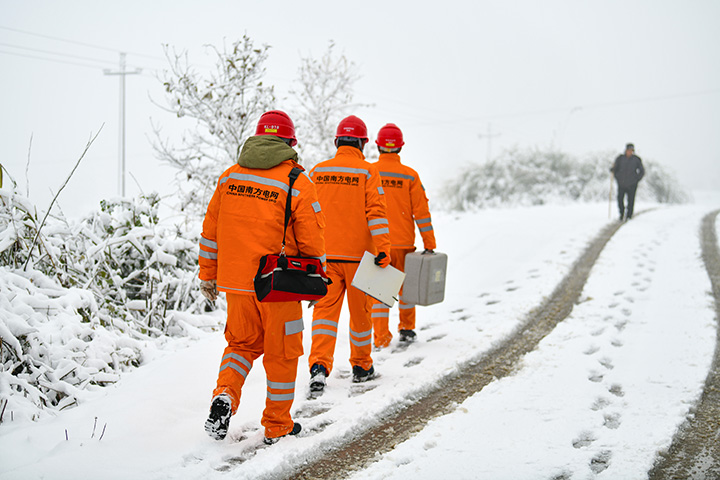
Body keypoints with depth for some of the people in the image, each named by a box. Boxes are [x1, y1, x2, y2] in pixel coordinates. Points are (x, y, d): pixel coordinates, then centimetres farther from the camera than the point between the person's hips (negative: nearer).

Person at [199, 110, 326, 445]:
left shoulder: (229, 177, 4)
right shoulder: (298, 183, -8)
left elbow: (210, 232, 8)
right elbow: (312, 241, -7)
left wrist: (208, 275, 17)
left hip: (235, 281, 4)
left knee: (242, 343, 22)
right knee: (281, 353, 11)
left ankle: (225, 394, -3)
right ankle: (277, 426, 21)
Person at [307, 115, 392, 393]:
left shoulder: (317, 171, 5)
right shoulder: (367, 172, -4)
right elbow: (376, 213, -12)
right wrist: (383, 249, -13)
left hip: (324, 255, 2)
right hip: (357, 255, -2)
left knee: (325, 309, 0)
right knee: (360, 311, 11)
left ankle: (319, 365, -17)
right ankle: (361, 367, 23)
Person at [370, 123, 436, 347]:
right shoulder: (410, 175, -3)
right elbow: (421, 212, -3)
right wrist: (429, 244, 2)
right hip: (403, 243, 1)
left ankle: (381, 337, -5)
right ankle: (407, 329, 29)